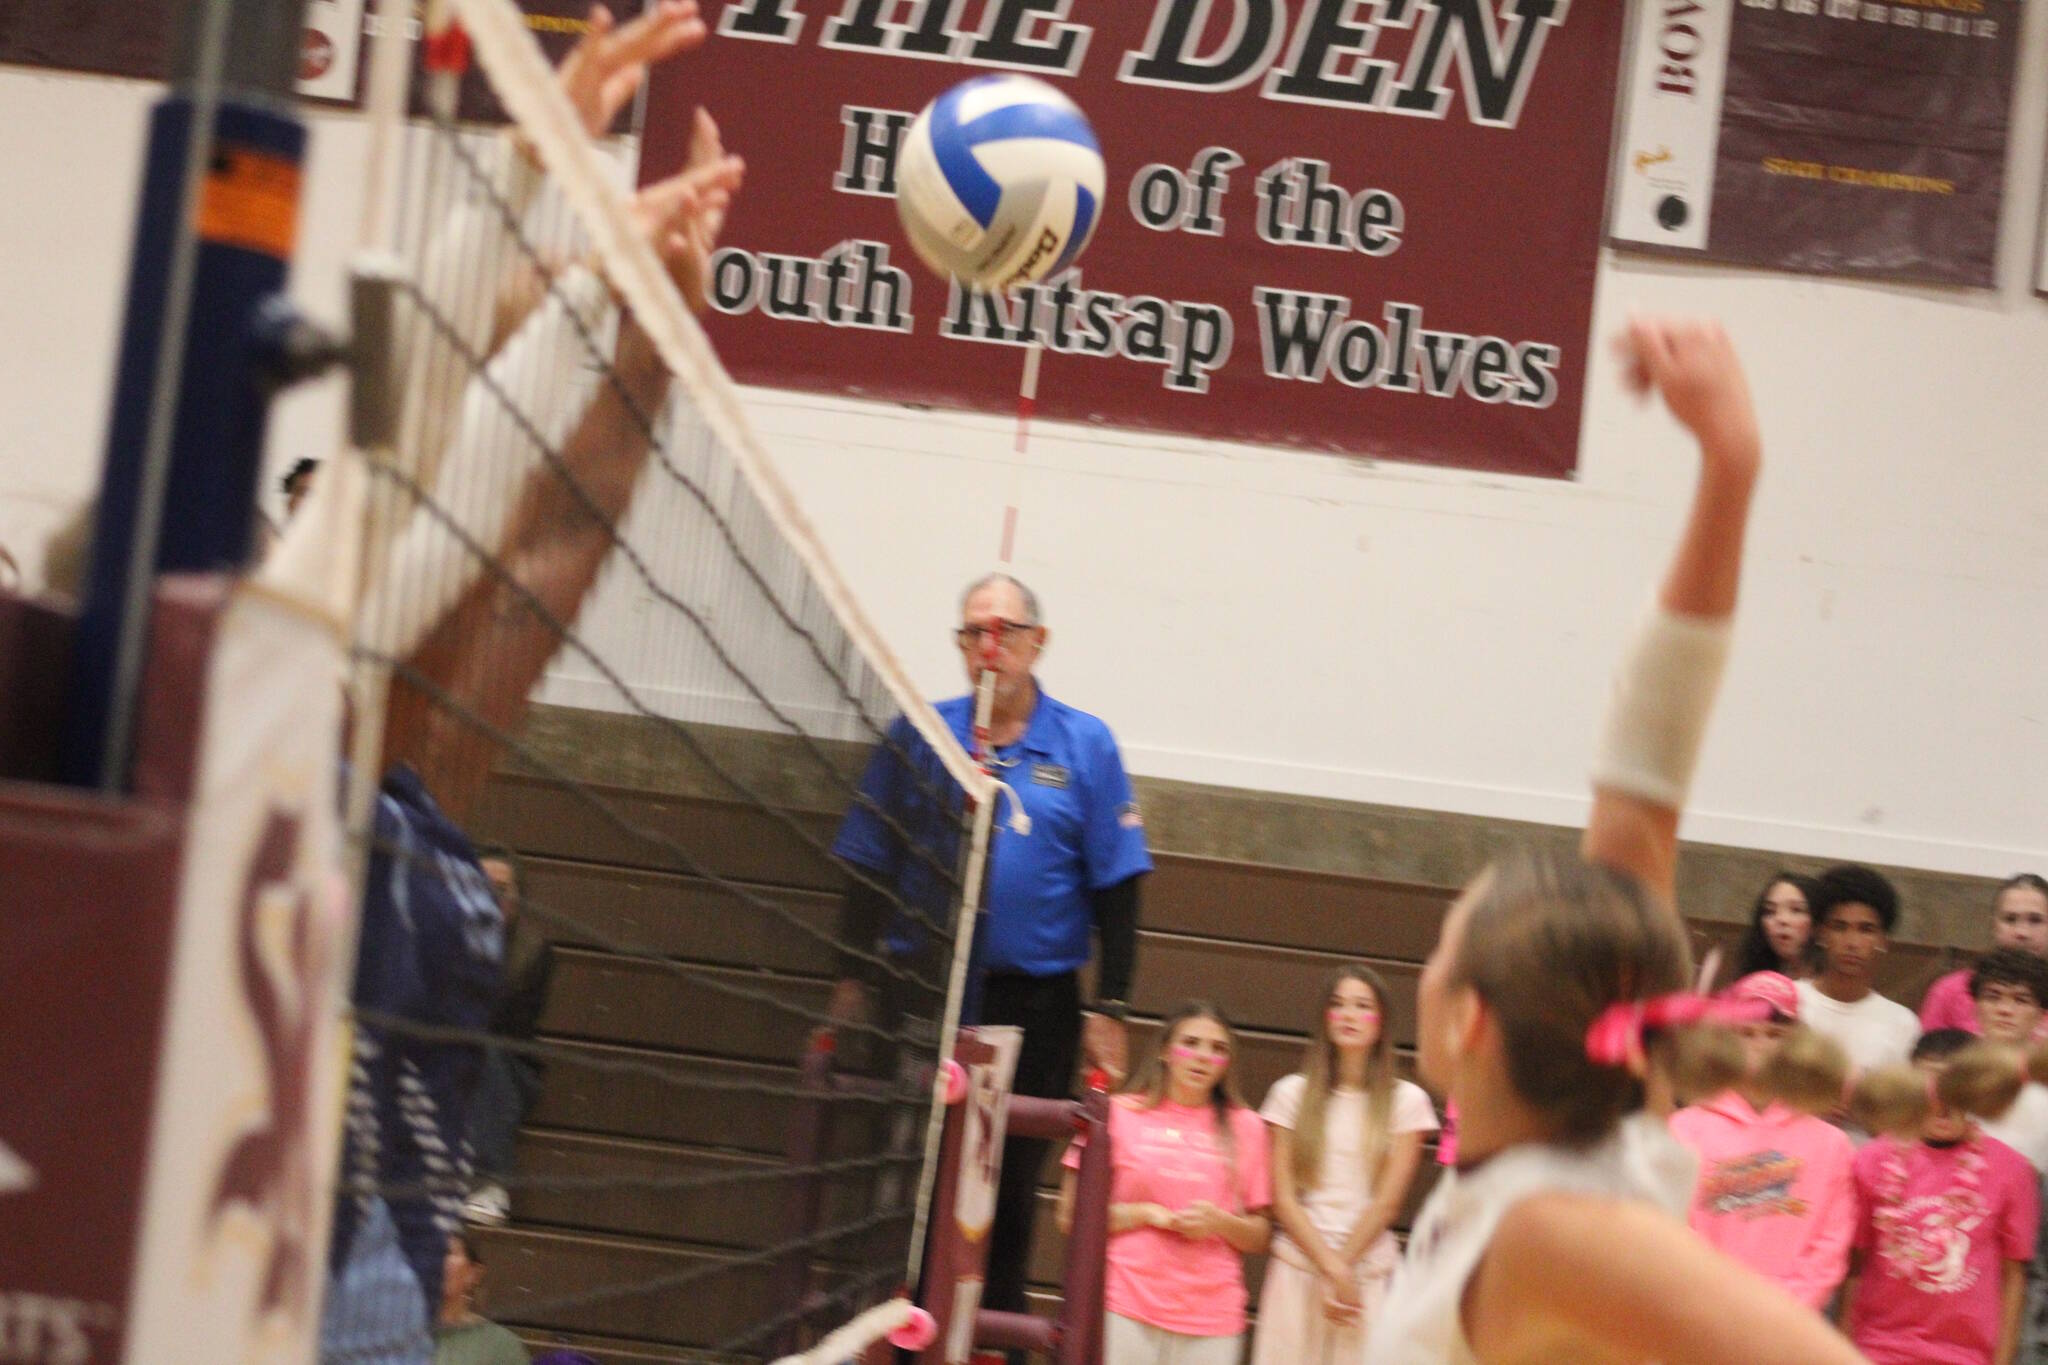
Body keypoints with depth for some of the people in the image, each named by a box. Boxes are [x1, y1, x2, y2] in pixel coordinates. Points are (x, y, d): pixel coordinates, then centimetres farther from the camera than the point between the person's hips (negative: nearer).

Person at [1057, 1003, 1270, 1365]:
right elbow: (1071, 1216, 5)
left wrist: (1221, 1223, -6)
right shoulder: (1120, 1114, 7)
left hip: (1213, 1320, 1)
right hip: (1125, 1310, -1)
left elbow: (1259, 1237, 14)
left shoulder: (1244, 1127, 12)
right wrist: (1142, 1214, -7)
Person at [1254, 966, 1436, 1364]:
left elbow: (1387, 1202, -1)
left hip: (1368, 1270, -1)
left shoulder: (1407, 1101, 3)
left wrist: (1343, 1266, -7)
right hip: (1298, 1267, 1)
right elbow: (1283, 1197, 1)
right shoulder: (1293, 1093, 6)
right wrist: (1332, 1268, -8)